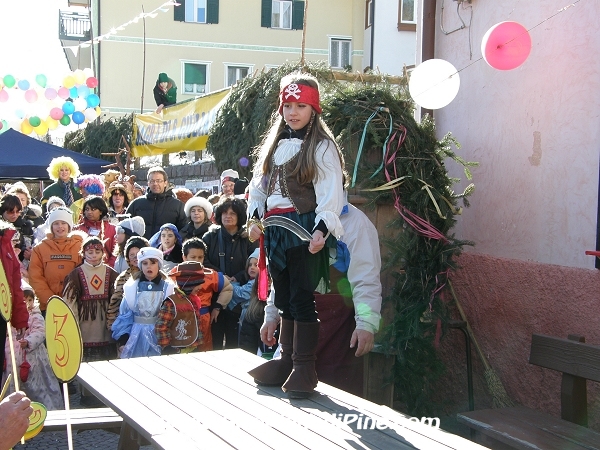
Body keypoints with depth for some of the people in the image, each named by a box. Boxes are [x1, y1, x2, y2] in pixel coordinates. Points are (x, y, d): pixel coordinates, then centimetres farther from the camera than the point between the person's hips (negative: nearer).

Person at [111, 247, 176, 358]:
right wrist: (123, 339, -1)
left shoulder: (168, 287, 1)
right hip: (136, 337, 1)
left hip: (160, 336, -1)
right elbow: (124, 314, 6)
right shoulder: (132, 287, 3)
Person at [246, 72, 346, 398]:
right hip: (276, 229, 7)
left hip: (304, 228, -7)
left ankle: (305, 368, -2)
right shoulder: (273, 143, 16)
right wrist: (254, 217, 5)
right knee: (283, 297, 12)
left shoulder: (322, 147, -5)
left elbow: (331, 193, -14)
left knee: (302, 297, -7)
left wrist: (322, 229, -23)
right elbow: (259, 184, 17)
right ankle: (287, 359, 22)